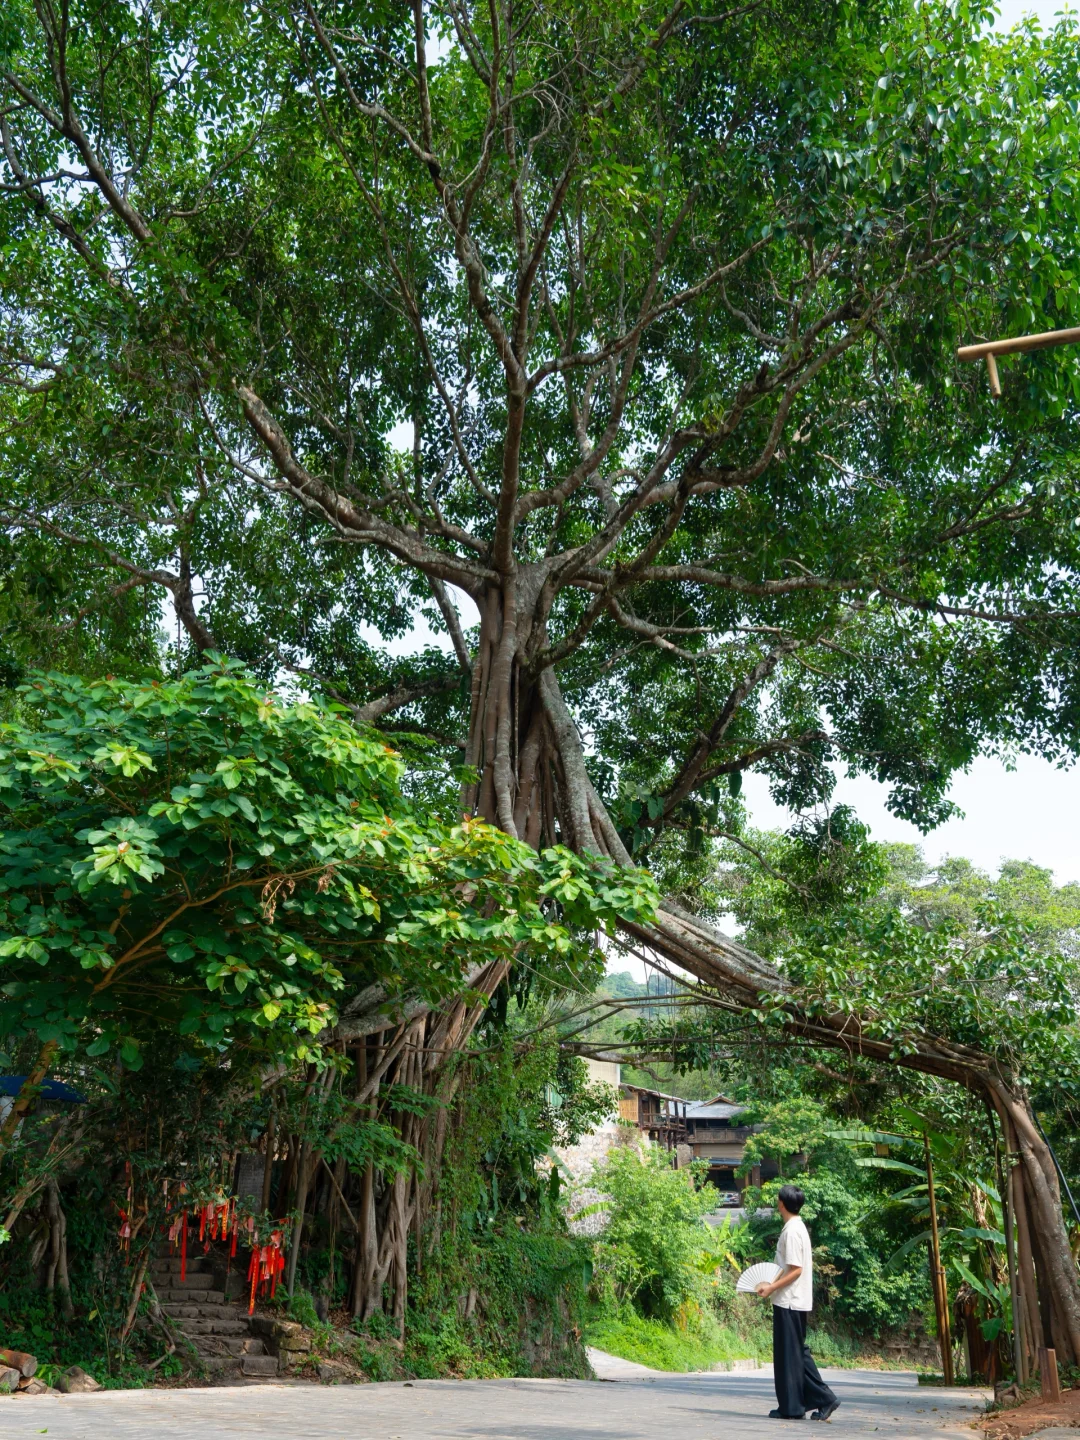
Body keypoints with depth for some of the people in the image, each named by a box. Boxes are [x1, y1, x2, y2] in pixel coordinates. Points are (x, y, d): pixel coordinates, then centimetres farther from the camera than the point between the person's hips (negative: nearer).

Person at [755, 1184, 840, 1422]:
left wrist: (772, 1288, -17)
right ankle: (824, 1399, 13)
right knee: (797, 1353, 13)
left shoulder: (792, 1231, -17)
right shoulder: (797, 1227, 12)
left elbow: (796, 1270, -20)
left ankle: (791, 1407, 6)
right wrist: (772, 1284, 15)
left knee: (788, 1354, -1)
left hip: (789, 1303, -9)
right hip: (795, 1302, 9)